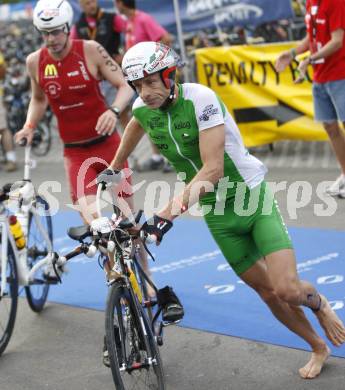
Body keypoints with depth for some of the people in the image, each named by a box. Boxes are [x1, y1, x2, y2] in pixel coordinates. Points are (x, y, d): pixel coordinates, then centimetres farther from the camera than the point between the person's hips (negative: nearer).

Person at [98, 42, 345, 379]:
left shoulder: (200, 99, -26)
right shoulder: (143, 107, -7)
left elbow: (213, 169, -33)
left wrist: (169, 212, -40)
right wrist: (114, 168, 31)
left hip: (254, 197, -5)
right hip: (218, 213, 5)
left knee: (287, 289, -16)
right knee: (266, 291, 7)